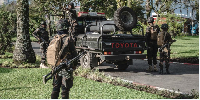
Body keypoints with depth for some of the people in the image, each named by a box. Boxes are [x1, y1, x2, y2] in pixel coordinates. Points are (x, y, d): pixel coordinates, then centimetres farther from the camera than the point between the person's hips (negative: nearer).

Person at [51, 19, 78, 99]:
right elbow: (74, 53, -8)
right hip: (66, 68, -6)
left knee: (55, 88, 16)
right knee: (65, 89, 1)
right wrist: (75, 64, 8)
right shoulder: (68, 39, -13)